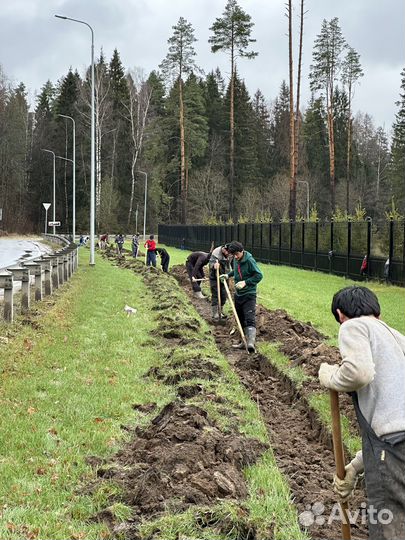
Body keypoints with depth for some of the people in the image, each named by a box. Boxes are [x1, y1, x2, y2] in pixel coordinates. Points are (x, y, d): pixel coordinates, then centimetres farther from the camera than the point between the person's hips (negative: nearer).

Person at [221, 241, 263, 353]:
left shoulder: (249, 260, -17)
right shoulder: (236, 260, 5)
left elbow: (259, 275, -17)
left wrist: (245, 282, -21)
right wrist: (228, 275, 14)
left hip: (249, 294, -8)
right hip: (238, 294, 8)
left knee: (250, 319, -19)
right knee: (241, 319, 14)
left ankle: (251, 342, -32)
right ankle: (244, 341, 24)